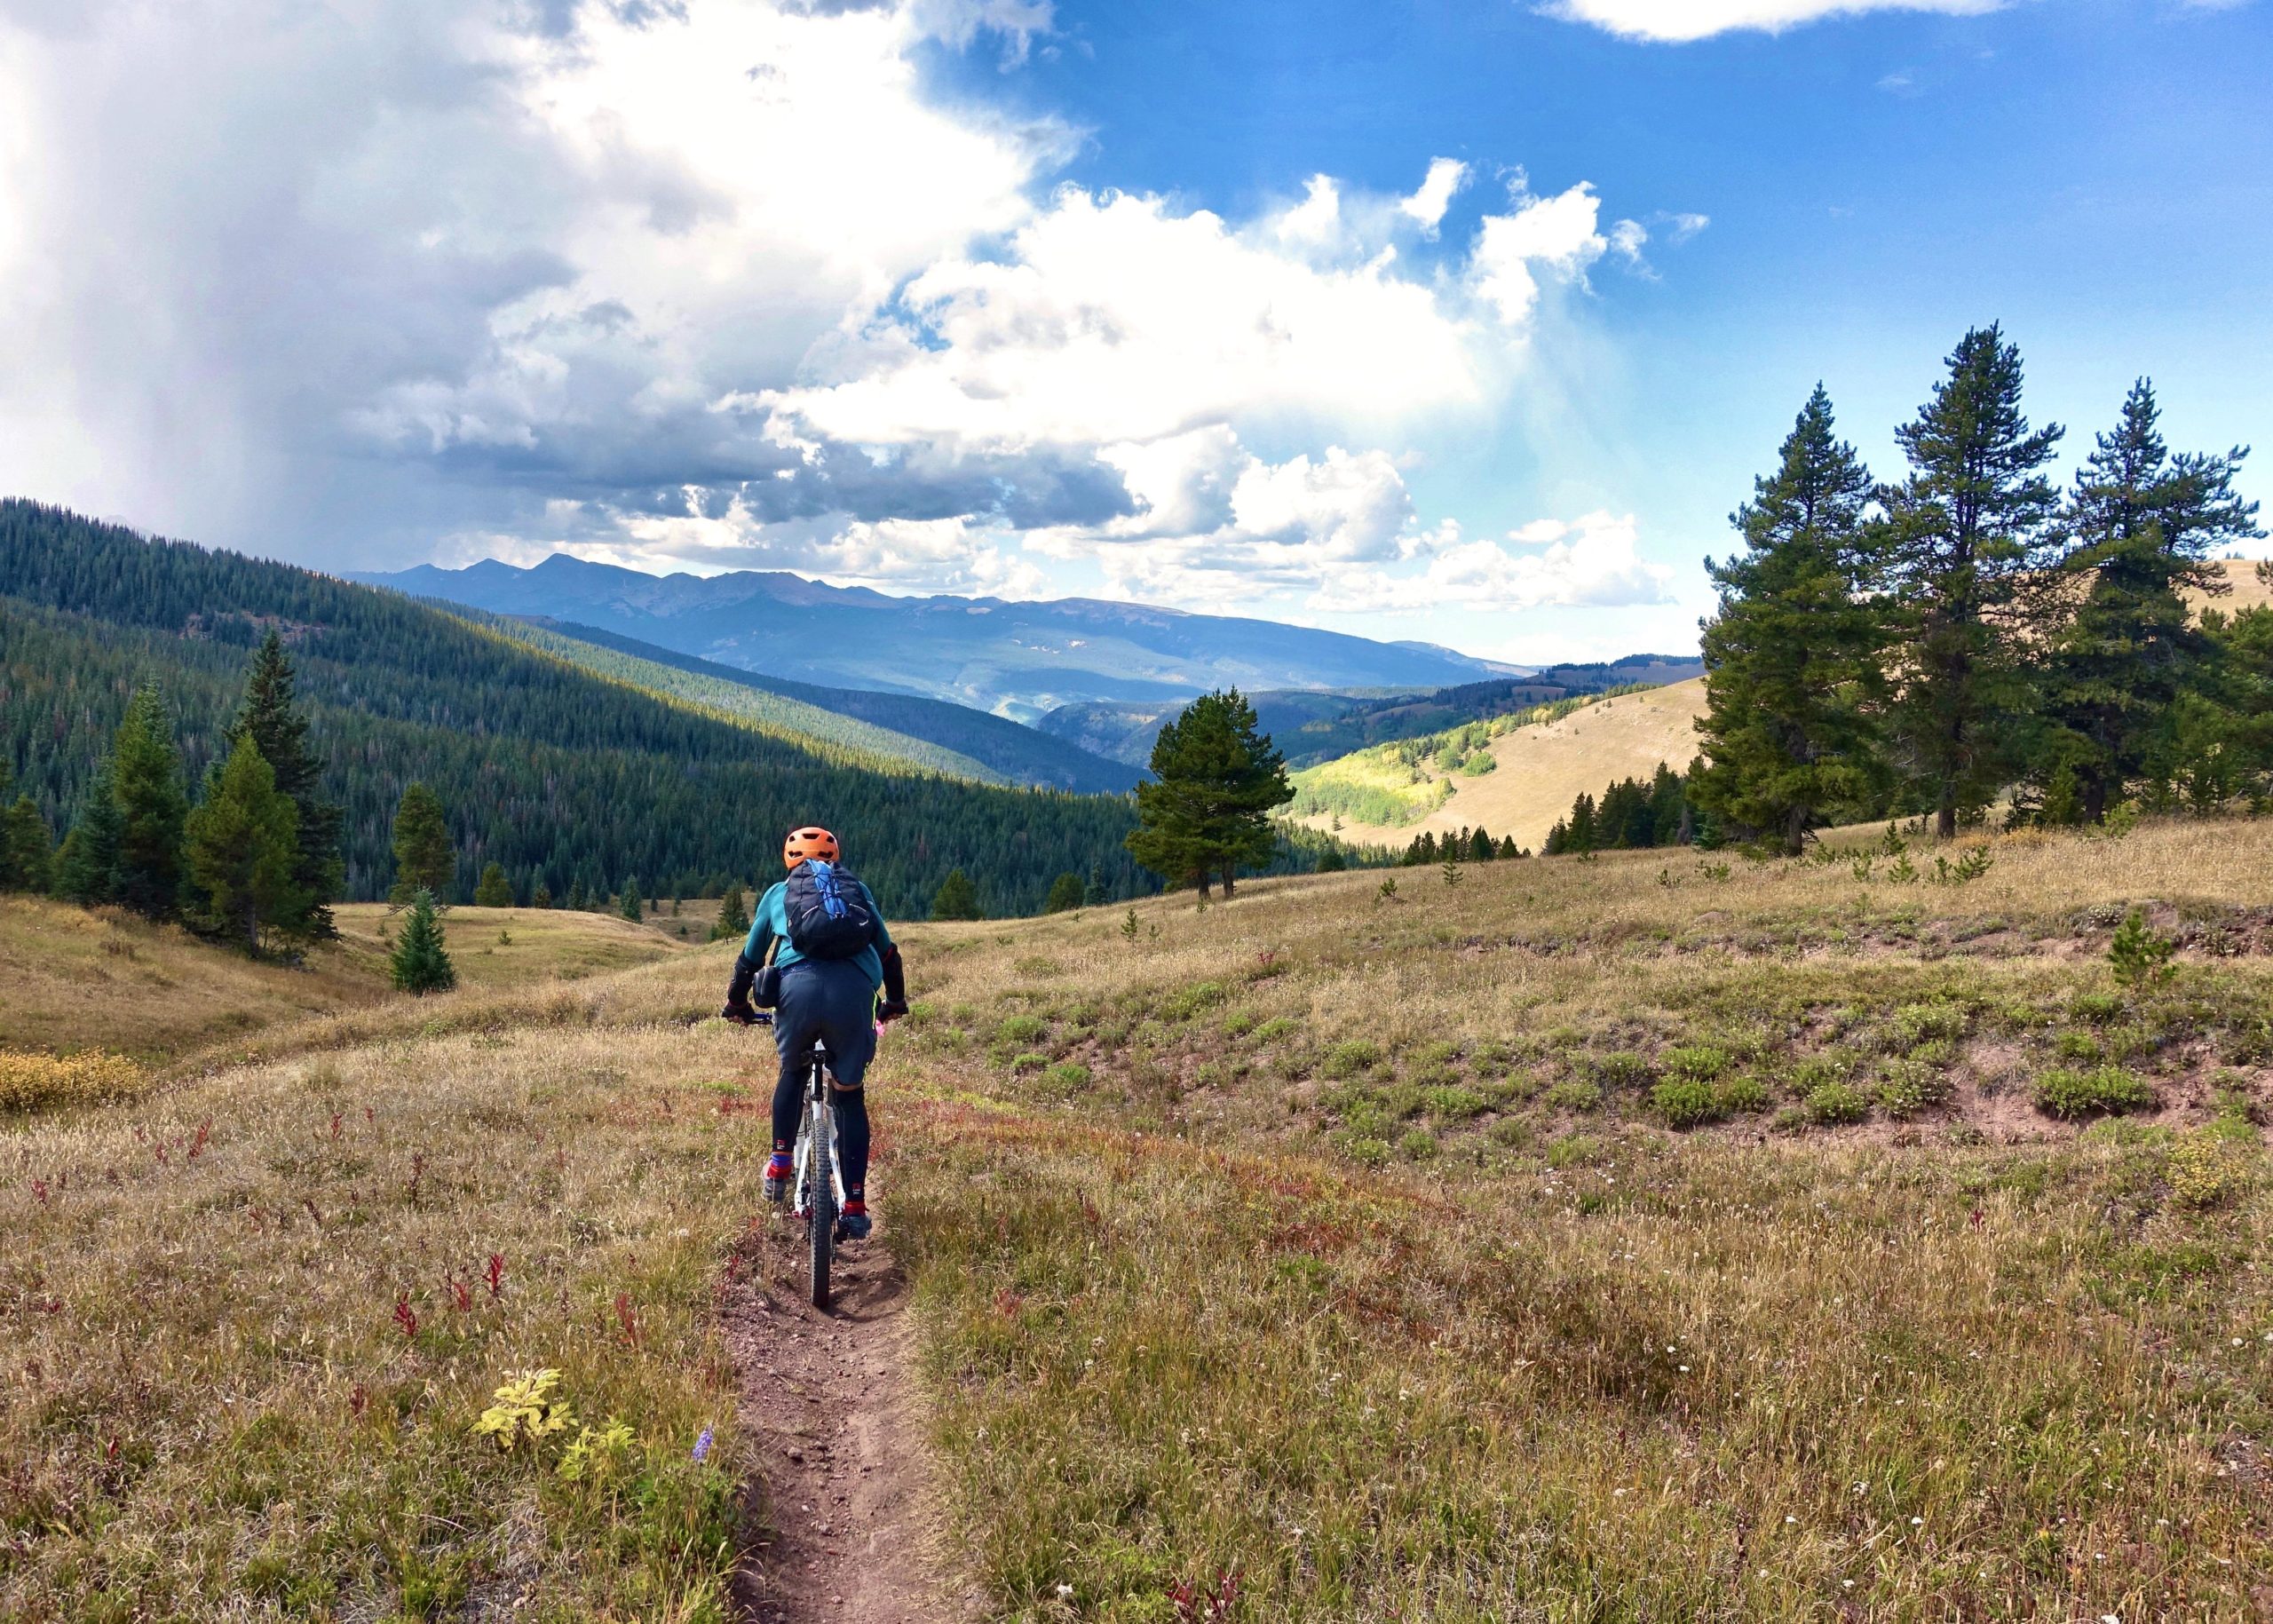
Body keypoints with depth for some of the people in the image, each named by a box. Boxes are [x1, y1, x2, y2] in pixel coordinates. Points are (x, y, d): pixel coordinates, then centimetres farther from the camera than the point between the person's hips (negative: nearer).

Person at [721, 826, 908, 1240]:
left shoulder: (778, 893, 29)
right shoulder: (858, 889, 31)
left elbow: (750, 958, 36)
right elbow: (888, 951, 36)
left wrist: (737, 1003, 52)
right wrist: (895, 1001, 51)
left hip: (799, 987, 0)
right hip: (855, 992, 0)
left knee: (792, 1072, 30)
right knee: (850, 1094, 15)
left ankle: (780, 1166, 22)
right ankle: (854, 1206, 8)